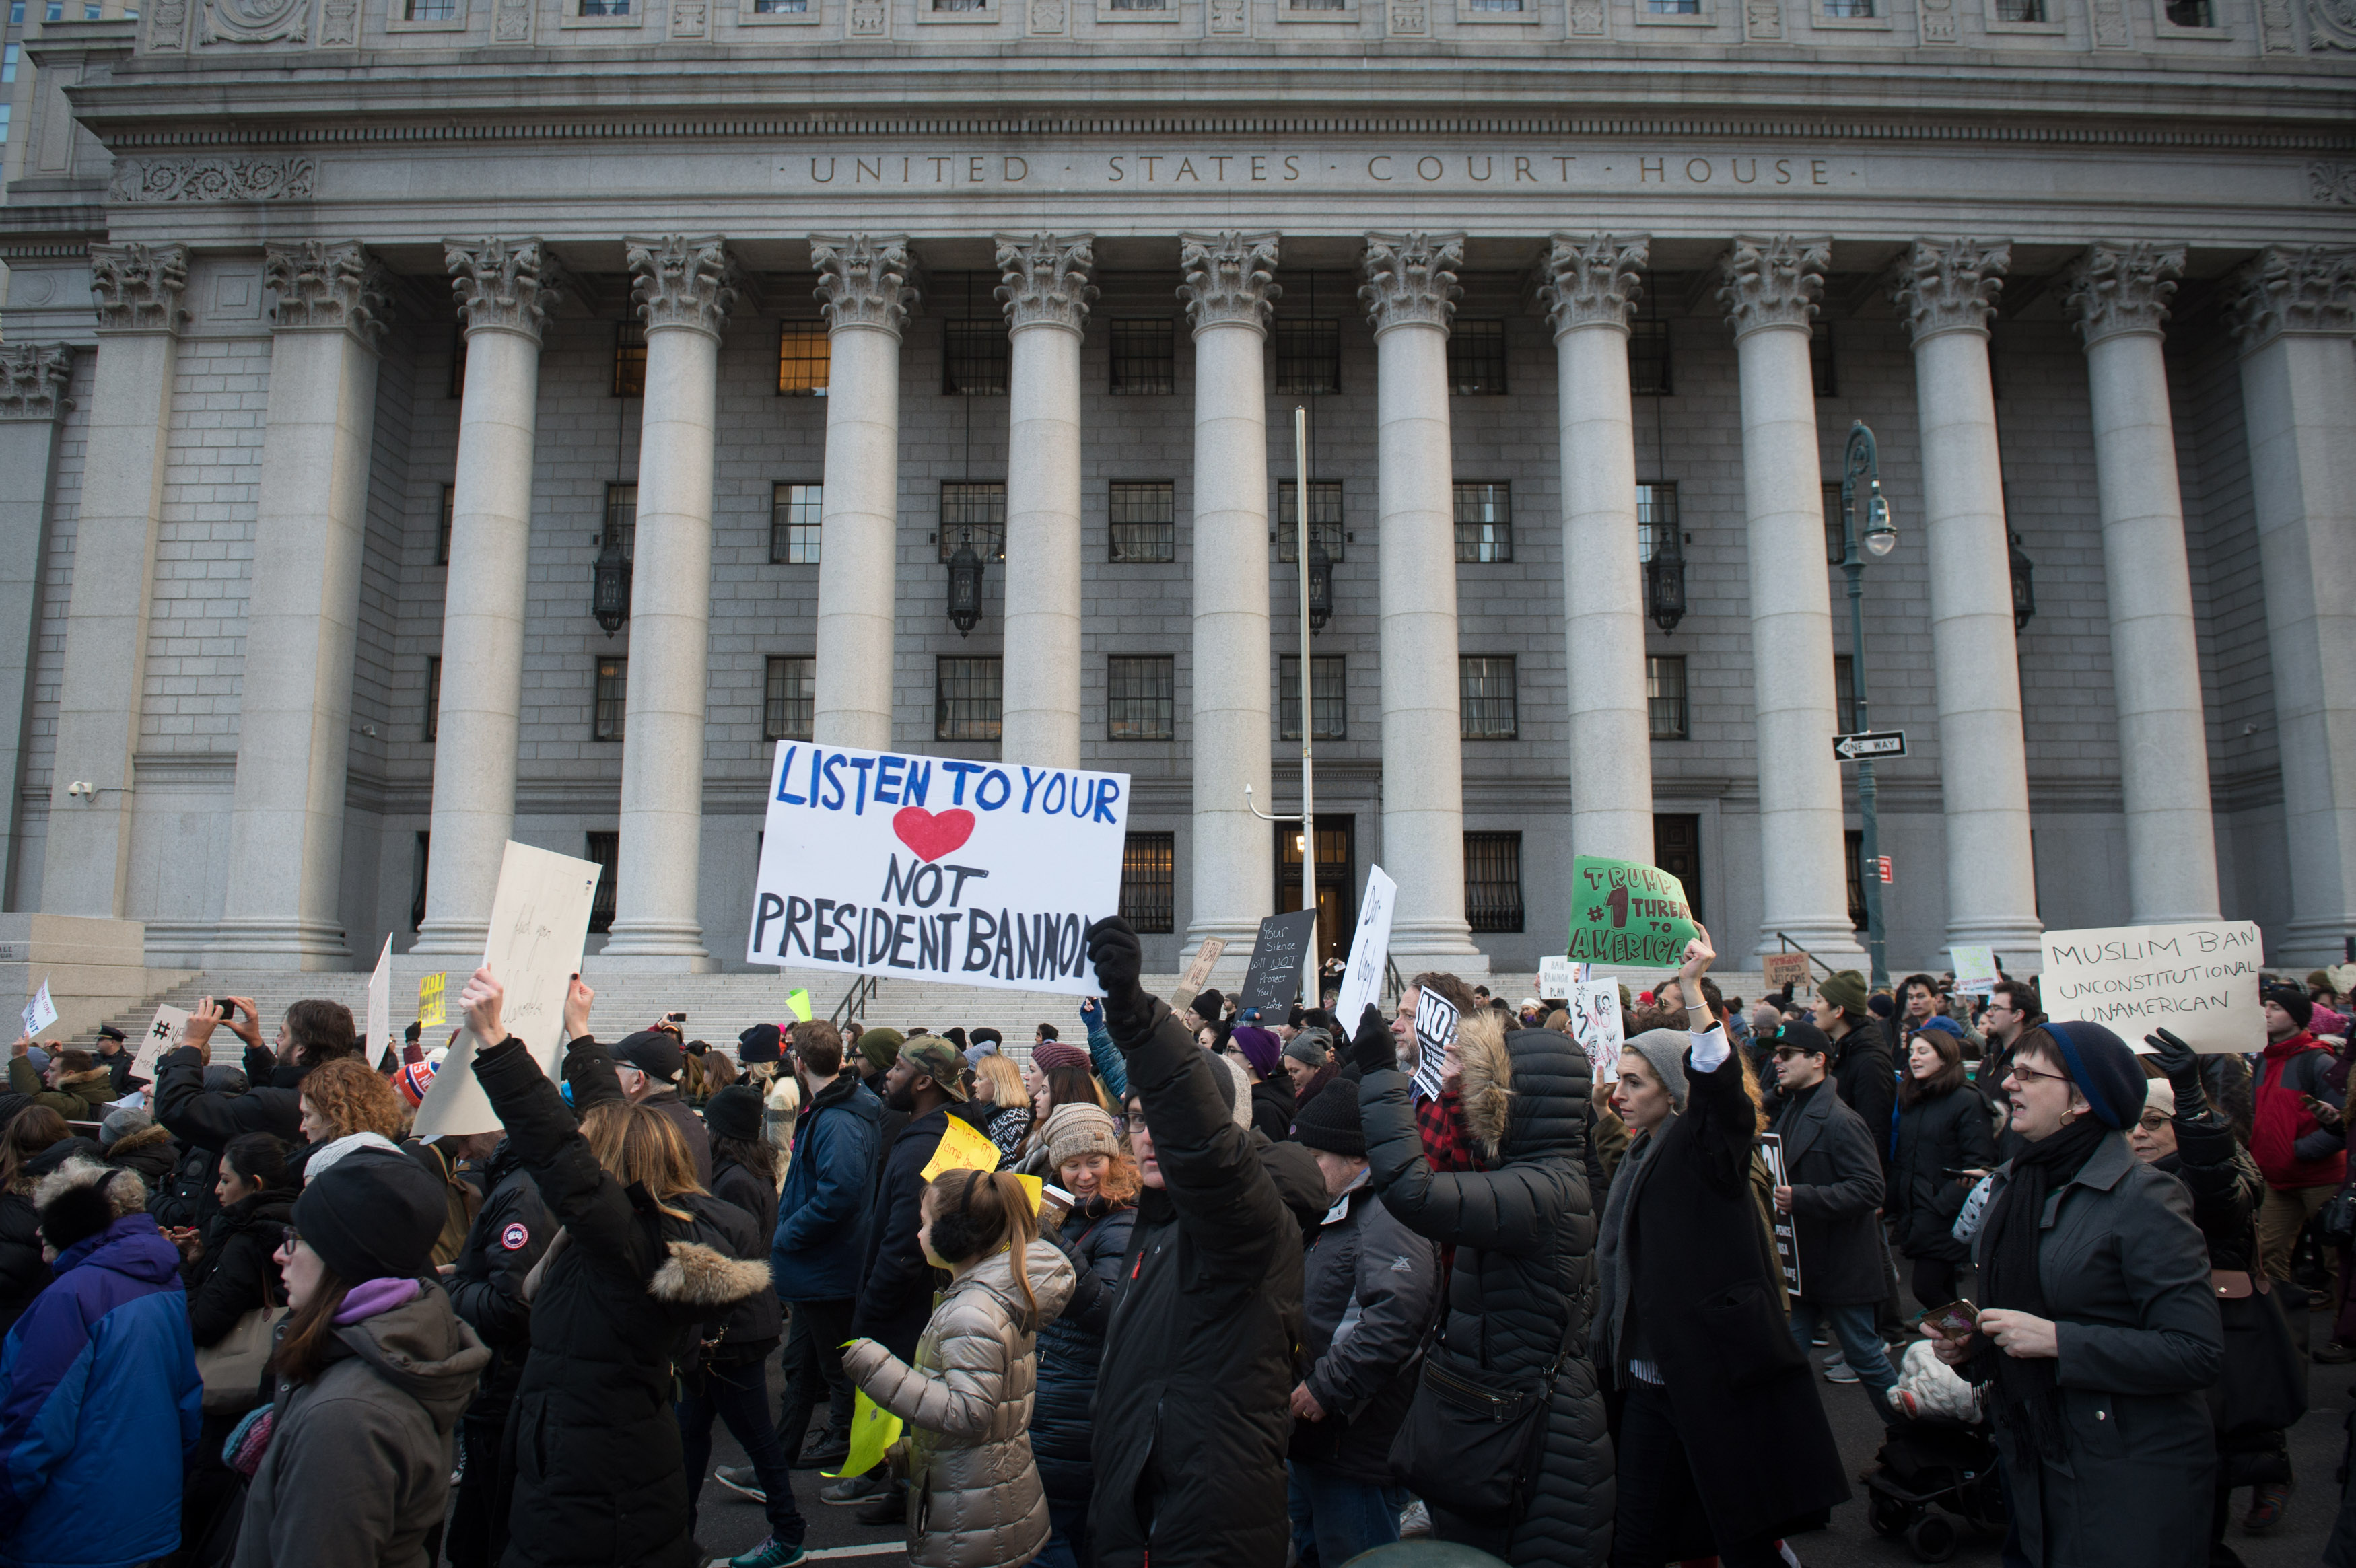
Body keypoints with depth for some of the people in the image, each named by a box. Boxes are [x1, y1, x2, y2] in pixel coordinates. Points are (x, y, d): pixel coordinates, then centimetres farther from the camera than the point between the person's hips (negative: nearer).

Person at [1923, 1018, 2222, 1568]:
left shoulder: (2144, 1199, -17)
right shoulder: (2011, 1183, 6)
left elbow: (2199, 1352, -21)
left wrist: (2057, 1341, -25)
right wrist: (1965, 1341, 0)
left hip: (2130, 1470, -7)